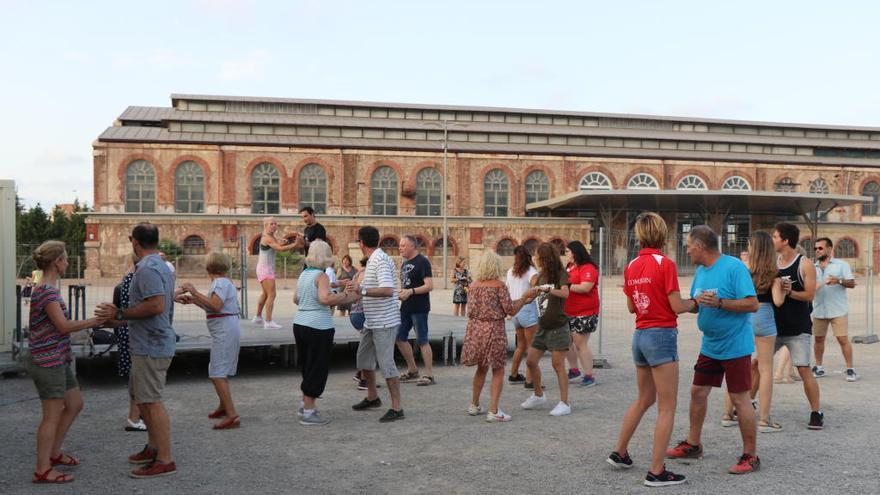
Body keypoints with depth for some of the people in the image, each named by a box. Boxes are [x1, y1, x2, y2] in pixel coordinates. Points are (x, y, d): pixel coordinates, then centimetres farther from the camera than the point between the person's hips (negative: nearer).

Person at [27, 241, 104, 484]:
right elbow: (63, 326, -22)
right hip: (48, 362, -10)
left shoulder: (47, 288, 12)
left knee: (75, 404, 18)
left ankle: (54, 453, 31)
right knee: (52, 415, -1)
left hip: (58, 360, 10)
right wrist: (93, 321, -13)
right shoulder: (46, 290, -18)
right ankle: (42, 470, 9)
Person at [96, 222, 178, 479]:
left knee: (151, 401, -5)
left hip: (151, 346, -11)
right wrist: (122, 318, 23)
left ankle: (165, 460, 1)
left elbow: (156, 306, -27)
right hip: (153, 344, 11)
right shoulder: (162, 267, 16)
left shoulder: (147, 268, -17)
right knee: (142, 397, 21)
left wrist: (120, 314, -16)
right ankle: (154, 447, 31)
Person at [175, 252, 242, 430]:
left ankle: (232, 415, -15)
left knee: (217, 374, -12)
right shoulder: (225, 282, 18)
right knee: (220, 371, 23)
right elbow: (213, 307, 18)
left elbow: (216, 305, -27)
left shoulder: (220, 282, -12)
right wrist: (193, 300, 17)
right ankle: (223, 407, 40)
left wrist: (195, 292, -20)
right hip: (226, 330, 11)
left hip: (224, 331, -11)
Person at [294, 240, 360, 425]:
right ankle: (308, 412, 8)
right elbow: (325, 298, -29)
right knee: (317, 369, 2)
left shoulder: (304, 274, 11)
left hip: (300, 324, 8)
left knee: (307, 367, 21)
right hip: (318, 327, -8)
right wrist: (344, 295, -19)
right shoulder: (321, 276, -13)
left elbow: (296, 299, 21)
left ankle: (305, 405, 32)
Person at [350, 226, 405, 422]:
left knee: (386, 363, -6)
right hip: (371, 321, 10)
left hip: (384, 322, -10)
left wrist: (362, 290, -28)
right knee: (364, 359, 19)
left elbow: (388, 290, -30)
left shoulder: (380, 260, -19)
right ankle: (372, 398, 35)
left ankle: (397, 408, 2)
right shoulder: (372, 260, 12)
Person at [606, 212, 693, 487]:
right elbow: (677, 307, -13)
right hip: (662, 335, -7)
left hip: (640, 335, 7)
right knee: (667, 408, 2)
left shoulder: (631, 266, 5)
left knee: (644, 400, 24)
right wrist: (694, 302, 6)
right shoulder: (665, 263, -13)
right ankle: (656, 472, 5)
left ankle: (620, 452, 33)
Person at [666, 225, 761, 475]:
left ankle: (750, 456, 12)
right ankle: (693, 444, 29)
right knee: (698, 392, 14)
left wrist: (719, 302, -28)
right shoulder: (700, 271, 8)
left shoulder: (734, 267, -17)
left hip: (735, 345, -8)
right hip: (710, 345, 8)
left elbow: (752, 304, -21)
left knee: (740, 399, -1)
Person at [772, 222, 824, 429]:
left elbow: (809, 295, -12)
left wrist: (790, 292, -27)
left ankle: (816, 413, 8)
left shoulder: (805, 264, -8)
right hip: (774, 324, 5)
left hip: (797, 328, -5)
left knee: (804, 370, -5)